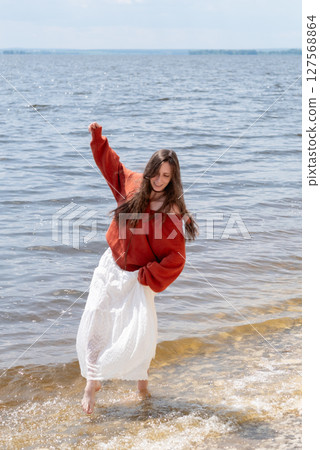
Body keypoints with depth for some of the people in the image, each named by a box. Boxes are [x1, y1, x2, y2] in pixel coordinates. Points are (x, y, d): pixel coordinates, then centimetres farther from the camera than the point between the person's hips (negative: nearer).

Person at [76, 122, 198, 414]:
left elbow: (175, 259, -17)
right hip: (111, 267, 4)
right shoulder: (133, 184, -3)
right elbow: (111, 164, 15)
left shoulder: (172, 213, -17)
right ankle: (93, 382, 12)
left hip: (138, 277, -4)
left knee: (140, 333, -10)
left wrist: (147, 277, -16)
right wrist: (98, 137, 3)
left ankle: (141, 376, 19)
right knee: (95, 324, -1)